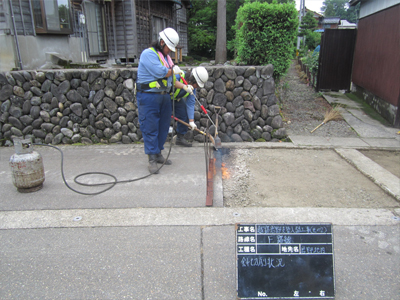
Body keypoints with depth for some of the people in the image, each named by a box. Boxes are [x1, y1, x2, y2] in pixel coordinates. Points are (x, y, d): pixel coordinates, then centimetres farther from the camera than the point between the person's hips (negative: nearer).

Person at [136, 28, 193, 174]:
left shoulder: (166, 56, 19)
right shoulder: (148, 54, -10)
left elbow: (170, 79, 21)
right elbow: (160, 73, -22)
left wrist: (184, 87, 9)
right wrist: (173, 70, -3)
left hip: (164, 96, 9)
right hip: (149, 97, -9)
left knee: (163, 127, 12)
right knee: (150, 128, -4)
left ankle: (158, 154, 25)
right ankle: (152, 159, 3)